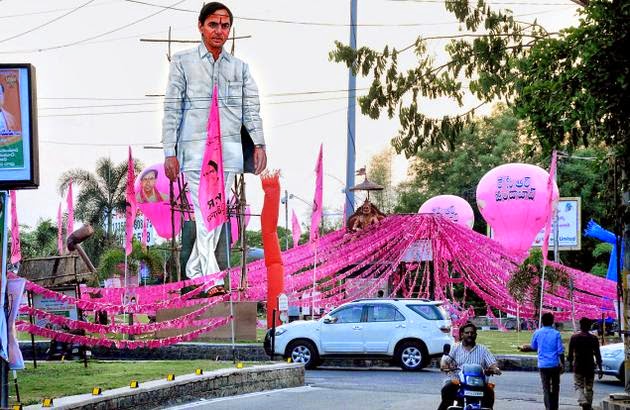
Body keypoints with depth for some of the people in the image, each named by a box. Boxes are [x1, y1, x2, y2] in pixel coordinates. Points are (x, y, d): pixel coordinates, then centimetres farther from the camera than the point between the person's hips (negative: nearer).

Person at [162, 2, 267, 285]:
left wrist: (259, 144, -7)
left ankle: (194, 272, 15)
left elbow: (251, 109, 7)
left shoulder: (240, 67, 14)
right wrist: (170, 152, -5)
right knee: (204, 214, -11)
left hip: (229, 150, 4)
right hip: (196, 149, -4)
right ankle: (212, 279, -15)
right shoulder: (183, 62, 5)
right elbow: (172, 110, 2)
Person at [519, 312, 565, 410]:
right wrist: (562, 364, 2)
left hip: (543, 365, 1)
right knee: (555, 388, 13)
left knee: (546, 388, 3)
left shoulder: (537, 333, -1)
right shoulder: (556, 334, -8)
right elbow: (560, 351, -7)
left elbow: (533, 347, 12)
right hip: (555, 365, -1)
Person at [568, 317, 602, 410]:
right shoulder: (593, 338, -3)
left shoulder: (574, 338, -4)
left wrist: (570, 363, 17)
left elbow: (570, 353, 0)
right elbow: (597, 354, -3)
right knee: (589, 388, 12)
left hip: (578, 367, -1)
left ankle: (583, 402, -24)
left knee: (579, 386, 0)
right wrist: (599, 368, 1)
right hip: (590, 367, 1)